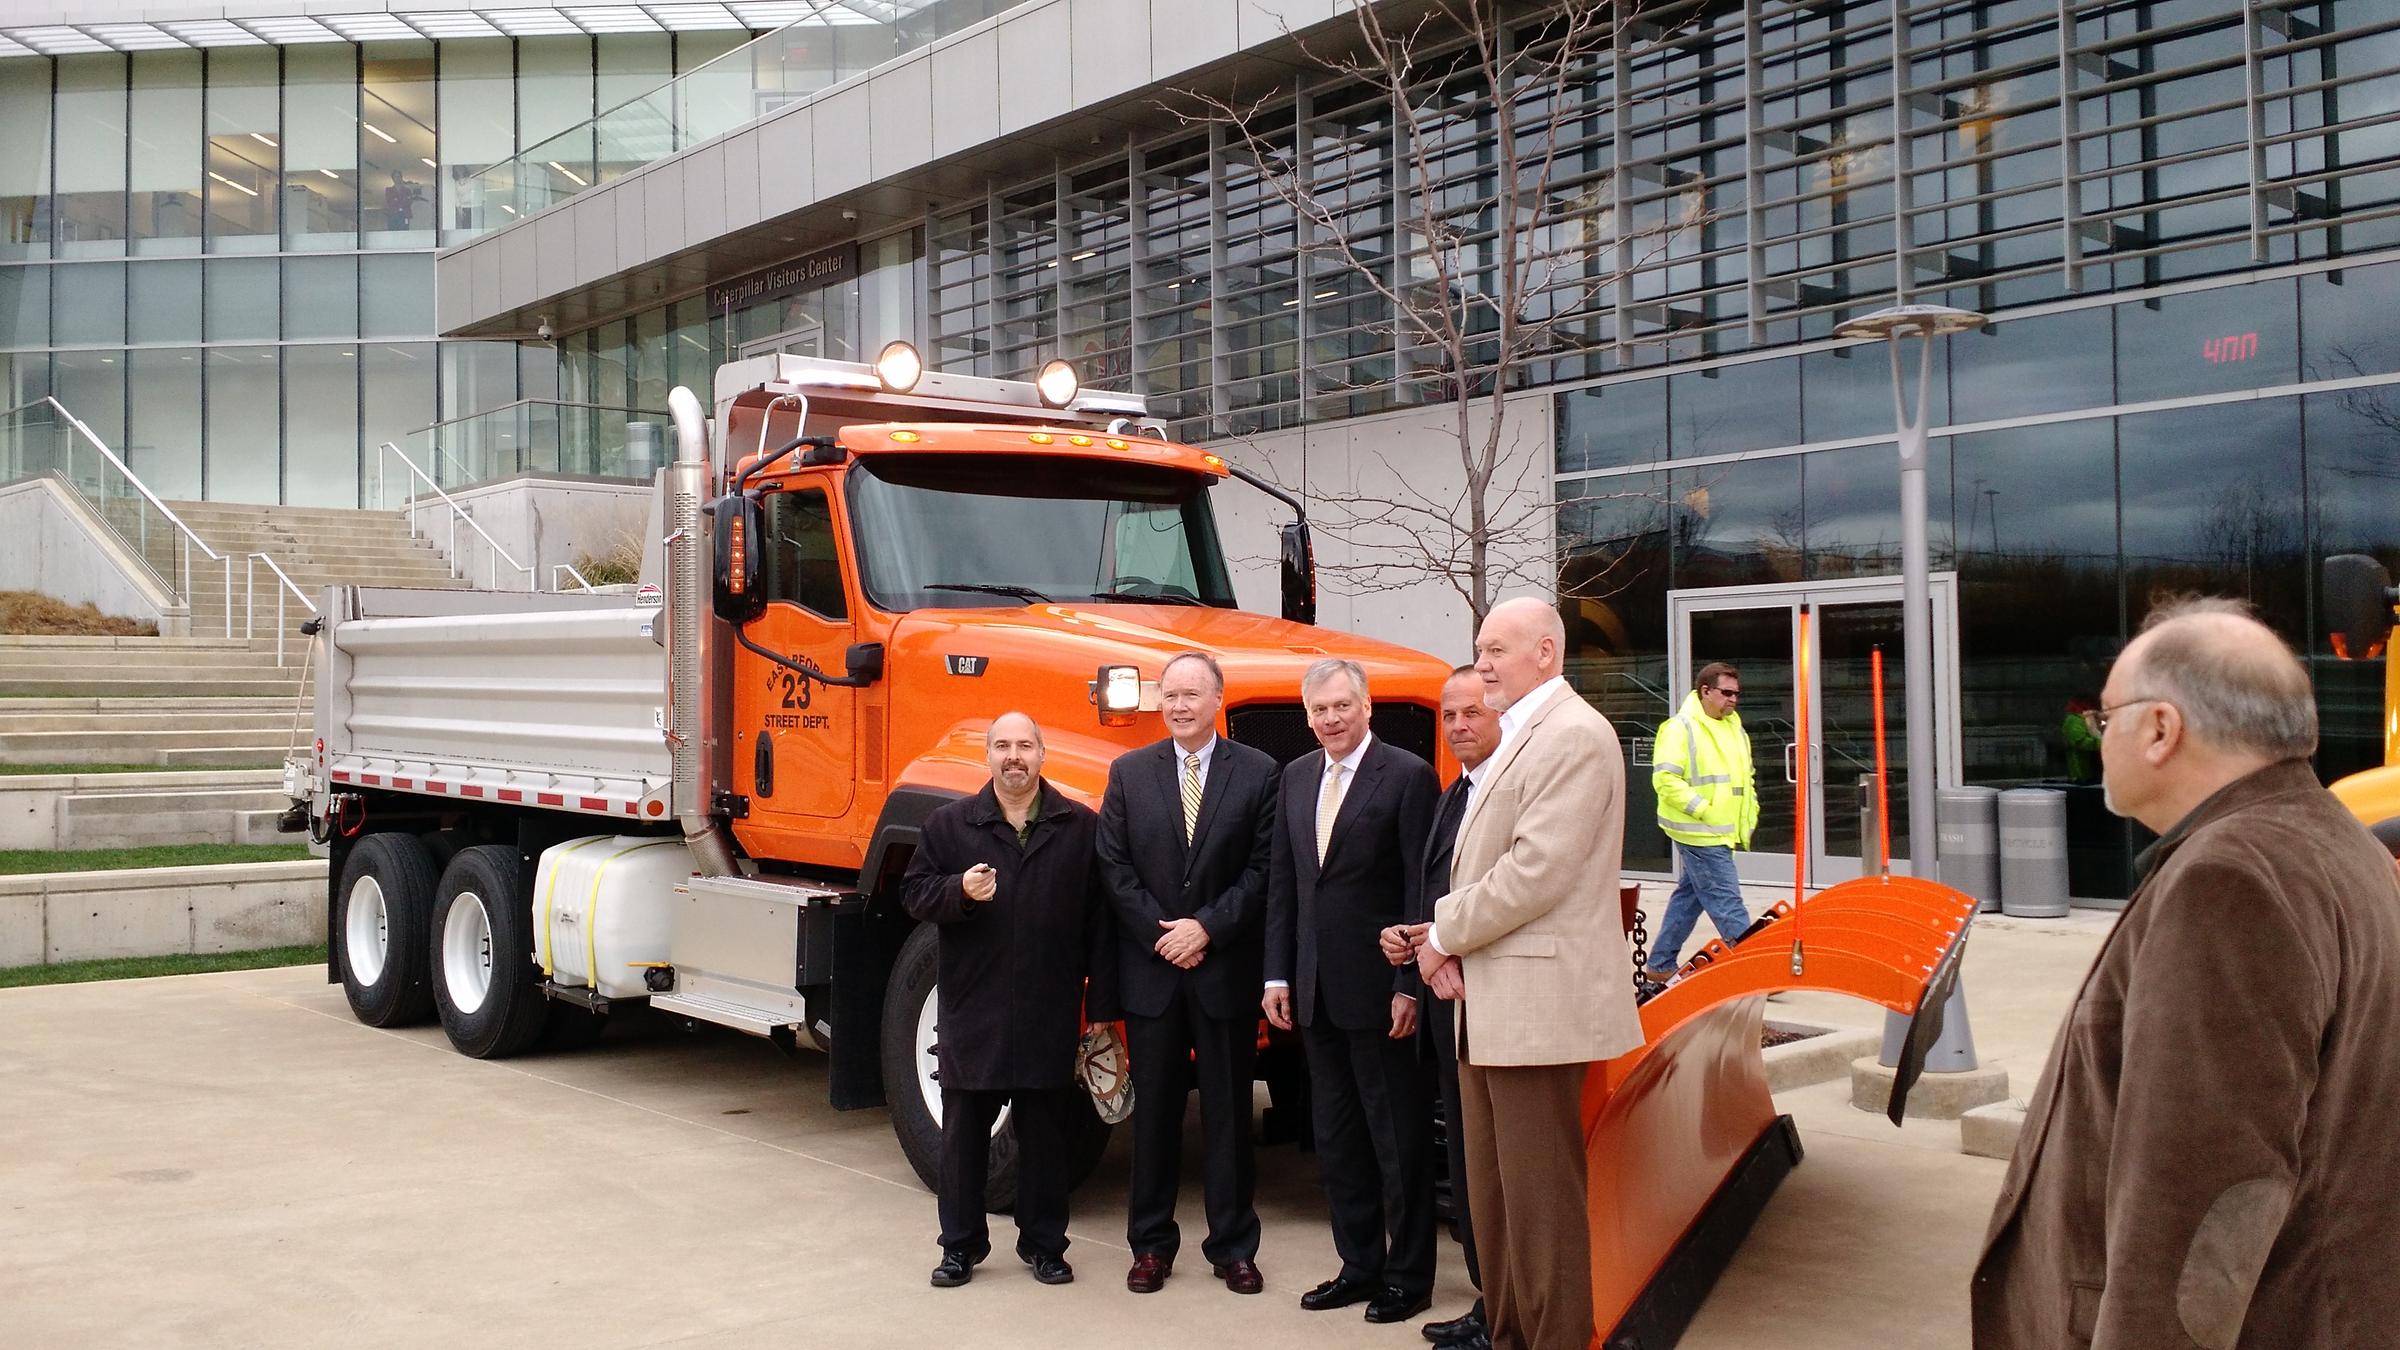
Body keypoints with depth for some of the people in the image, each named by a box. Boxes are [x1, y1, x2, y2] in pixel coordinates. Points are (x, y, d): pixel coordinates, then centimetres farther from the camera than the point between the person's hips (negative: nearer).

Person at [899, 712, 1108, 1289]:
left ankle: (1044, 1243, 21)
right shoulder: (950, 823, 5)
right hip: (972, 1008, 0)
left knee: (1045, 1132, 8)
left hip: (1051, 1013, 0)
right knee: (964, 1130, 7)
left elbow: (1098, 917, 3)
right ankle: (961, 1245, 19)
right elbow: (914, 894, 4)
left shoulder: (1081, 826, 3)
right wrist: (959, 891, -17)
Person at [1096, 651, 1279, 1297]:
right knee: (1154, 1111, 8)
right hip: (1150, 970, 2)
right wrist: (1163, 935, -8)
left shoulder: (1258, 773, 0)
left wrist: (1207, 927, -13)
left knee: (1228, 1113, 6)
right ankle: (1151, 1244, 18)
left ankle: (1234, 1246, 16)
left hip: (1227, 968, -1)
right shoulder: (1129, 772, 5)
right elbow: (1115, 866, 1)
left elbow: (1263, 868, -5)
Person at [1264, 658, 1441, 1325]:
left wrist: (1409, 986, -14)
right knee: (1336, 1137, 13)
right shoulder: (1296, 777, 11)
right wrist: (1278, 975, 8)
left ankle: (1409, 1275, 16)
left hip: (1378, 988, -6)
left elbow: (1422, 889, -11)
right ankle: (1359, 1264, 25)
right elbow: (1282, 882, 12)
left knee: (1397, 1137, 4)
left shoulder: (1409, 776, -8)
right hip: (1315, 990, 6)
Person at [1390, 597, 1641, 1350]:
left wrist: (1443, 934, -10)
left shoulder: (1573, 735, -14)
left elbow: (1535, 871, -22)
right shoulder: (1518, 738, 18)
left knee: (1539, 1196, -3)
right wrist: (1442, 933, 0)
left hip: (1535, 1001, -10)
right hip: (1488, 1003, 10)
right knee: (1494, 1194, 15)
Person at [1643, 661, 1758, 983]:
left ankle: (1660, 966, 24)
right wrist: (1704, 810, -20)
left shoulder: (1734, 728, 16)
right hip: (1700, 834, -9)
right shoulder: (1680, 728, -12)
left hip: (1724, 833, 9)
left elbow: (1746, 778, 27)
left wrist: (1749, 817, 16)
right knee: (1726, 902, -8)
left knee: (1690, 896, 15)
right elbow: (1665, 780, -19)